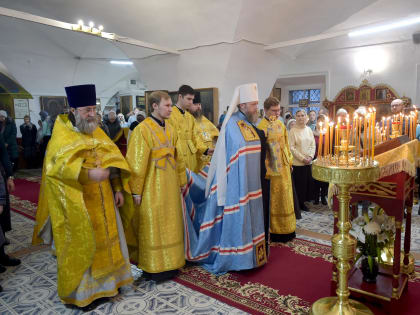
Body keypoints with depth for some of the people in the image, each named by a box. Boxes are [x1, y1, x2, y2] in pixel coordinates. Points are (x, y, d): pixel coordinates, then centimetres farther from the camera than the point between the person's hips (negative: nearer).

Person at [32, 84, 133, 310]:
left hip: (101, 200, 6)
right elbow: (59, 165, -25)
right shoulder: (62, 135, -10)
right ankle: (82, 290, 24)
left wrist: (118, 188, 1)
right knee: (82, 245, 5)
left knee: (105, 239, 14)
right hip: (77, 204, -6)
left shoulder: (98, 132, 9)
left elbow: (113, 159, 8)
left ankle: (104, 281, 32)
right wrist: (87, 174, -39)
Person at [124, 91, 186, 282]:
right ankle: (153, 267, 19)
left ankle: (169, 263, 29)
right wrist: (136, 191, -14)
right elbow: (137, 162, -14)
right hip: (152, 188, -7)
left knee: (170, 224, 14)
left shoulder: (170, 130, 9)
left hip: (170, 186, 7)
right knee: (152, 226, 4)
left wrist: (181, 182, 12)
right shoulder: (142, 129, -12)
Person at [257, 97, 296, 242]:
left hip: (284, 167, 8)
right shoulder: (262, 127, -15)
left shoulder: (280, 124, 10)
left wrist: (289, 160, 15)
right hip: (273, 169, -8)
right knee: (274, 200, 3)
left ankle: (286, 228, 31)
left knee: (285, 198, 16)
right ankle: (275, 231, 17)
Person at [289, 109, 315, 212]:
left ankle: (302, 202, 24)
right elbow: (291, 147, -11)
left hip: (308, 162, 5)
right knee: (298, 184, 1)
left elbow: (313, 145, 11)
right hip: (297, 163, -5)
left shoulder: (309, 130, 9)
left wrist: (310, 157, -4)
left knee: (306, 183, 10)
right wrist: (302, 158, -14)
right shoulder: (293, 130, -7)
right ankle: (297, 204, 15)